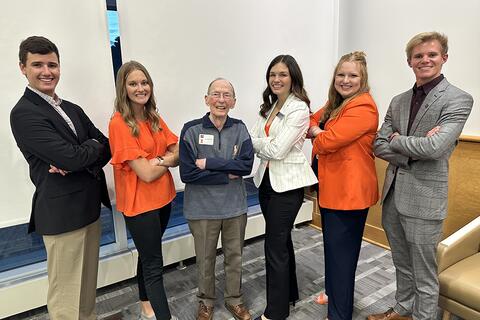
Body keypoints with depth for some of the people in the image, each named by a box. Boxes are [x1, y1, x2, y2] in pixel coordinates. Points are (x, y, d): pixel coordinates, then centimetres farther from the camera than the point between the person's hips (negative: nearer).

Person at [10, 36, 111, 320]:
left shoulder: (73, 109, 13)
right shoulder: (24, 113, -11)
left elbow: (106, 147, 5)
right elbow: (71, 157, -21)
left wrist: (75, 161, -14)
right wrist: (94, 145, -1)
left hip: (90, 208, 7)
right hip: (62, 213, -7)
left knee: (87, 286, 20)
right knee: (66, 296, 6)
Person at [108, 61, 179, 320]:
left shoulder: (155, 119, 5)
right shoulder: (119, 124, -17)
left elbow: (179, 154, -1)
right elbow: (147, 174, -21)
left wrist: (159, 160, -20)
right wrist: (168, 160, -5)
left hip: (162, 197, 7)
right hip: (139, 202, -7)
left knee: (148, 256, 21)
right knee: (155, 264, 3)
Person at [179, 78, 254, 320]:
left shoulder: (239, 129, -3)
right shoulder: (191, 130, -11)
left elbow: (247, 164, -14)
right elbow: (187, 173, -17)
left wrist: (209, 163, -20)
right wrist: (227, 175, -16)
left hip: (235, 206, 2)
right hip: (202, 208, -2)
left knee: (234, 255, 18)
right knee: (205, 259, 17)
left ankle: (234, 300, 42)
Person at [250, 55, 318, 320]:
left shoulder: (299, 109, -13)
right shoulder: (268, 106, 12)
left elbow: (277, 149, -19)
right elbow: (253, 140, 5)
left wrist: (258, 143, -4)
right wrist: (265, 144, -13)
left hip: (288, 183, -8)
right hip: (266, 179, 8)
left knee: (274, 246, -2)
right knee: (282, 239, 19)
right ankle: (289, 293, 39)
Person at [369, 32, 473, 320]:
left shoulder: (458, 99, -8)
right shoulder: (398, 101, 9)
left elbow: (434, 147, -21)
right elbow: (379, 147, 2)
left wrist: (396, 139, -6)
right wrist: (414, 151, -13)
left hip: (424, 199, -6)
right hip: (392, 195, 6)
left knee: (424, 276, 11)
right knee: (402, 266, 23)